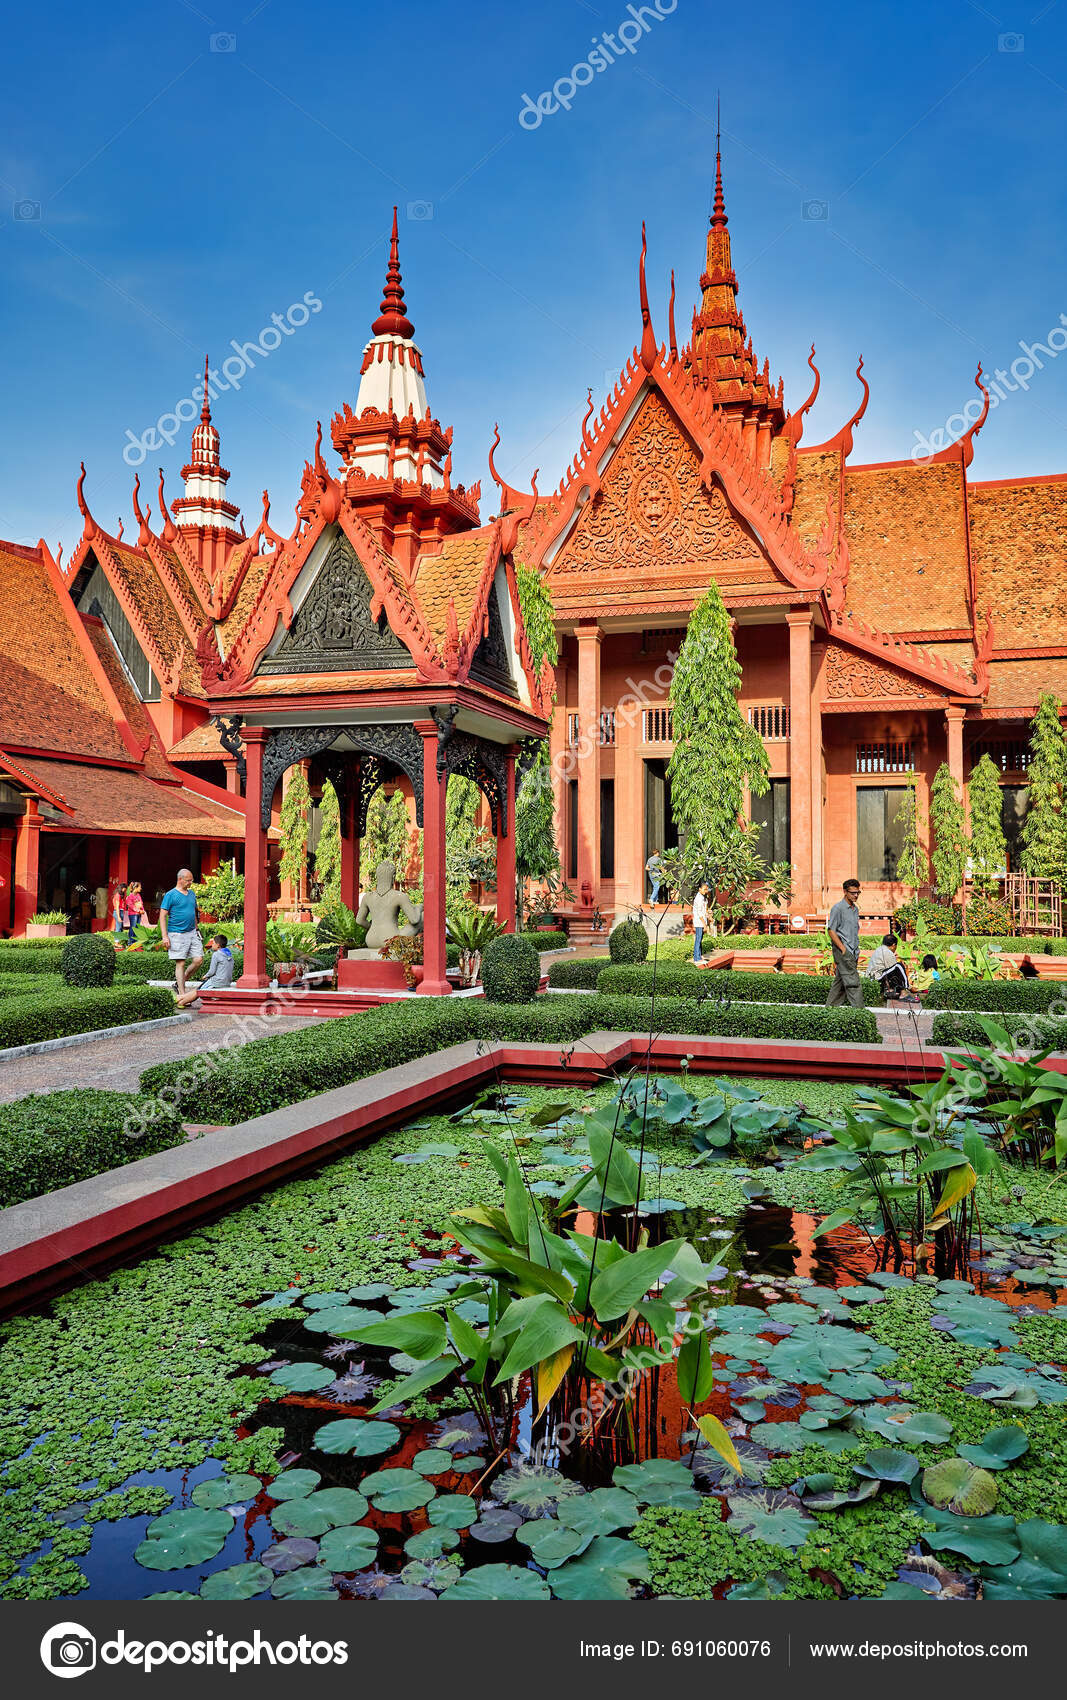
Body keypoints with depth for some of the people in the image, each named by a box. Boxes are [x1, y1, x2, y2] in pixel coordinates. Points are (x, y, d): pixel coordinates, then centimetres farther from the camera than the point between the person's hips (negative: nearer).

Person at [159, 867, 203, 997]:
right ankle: (182, 994, 0)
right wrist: (165, 937, -14)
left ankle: (180, 981, 17)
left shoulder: (191, 893, 14)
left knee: (198, 959, -3)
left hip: (192, 933, 6)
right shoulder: (170, 895, -6)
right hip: (177, 934, -6)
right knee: (180, 963, -5)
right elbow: (162, 916, -8)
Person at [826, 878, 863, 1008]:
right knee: (852, 982, -11)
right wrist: (843, 949, -16)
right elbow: (831, 930, -11)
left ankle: (830, 1007, 16)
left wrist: (856, 952, 17)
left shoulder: (855, 909, 16)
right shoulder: (838, 908, -10)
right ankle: (858, 1008, -12)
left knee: (840, 980, 10)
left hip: (853, 950, 8)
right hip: (842, 949, -8)